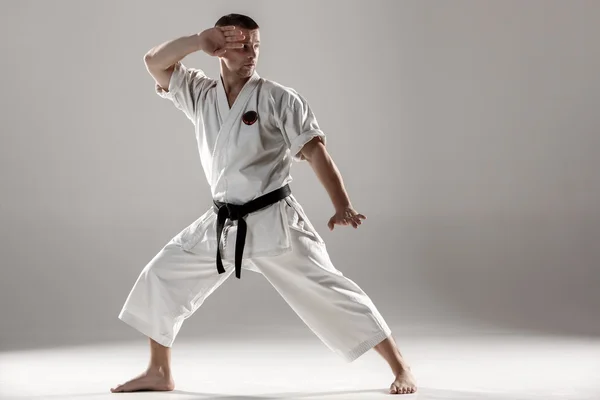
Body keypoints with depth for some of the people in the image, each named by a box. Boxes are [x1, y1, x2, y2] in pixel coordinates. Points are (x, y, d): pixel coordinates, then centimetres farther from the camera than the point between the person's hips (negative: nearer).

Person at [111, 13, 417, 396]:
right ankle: (159, 373, 21)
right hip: (221, 224, 5)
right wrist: (201, 40, -16)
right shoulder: (200, 95, 5)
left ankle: (401, 368, 0)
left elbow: (316, 153, -13)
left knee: (328, 291, -9)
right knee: (161, 278, 6)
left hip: (274, 222, -5)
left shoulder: (279, 98, -9)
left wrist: (343, 207, -25)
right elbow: (155, 63, -2)